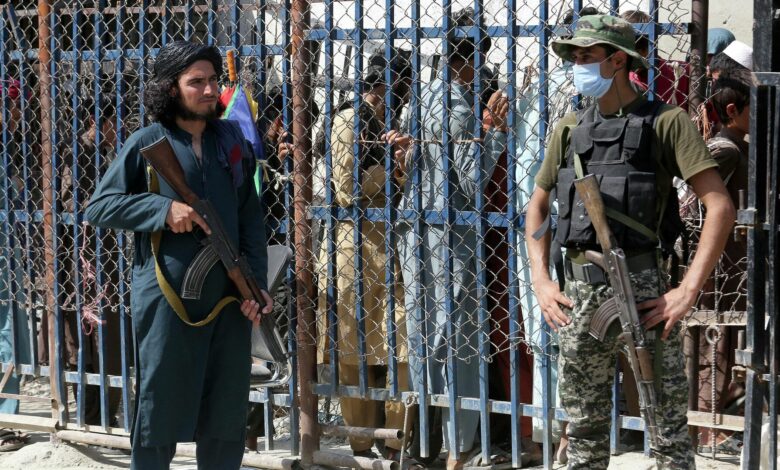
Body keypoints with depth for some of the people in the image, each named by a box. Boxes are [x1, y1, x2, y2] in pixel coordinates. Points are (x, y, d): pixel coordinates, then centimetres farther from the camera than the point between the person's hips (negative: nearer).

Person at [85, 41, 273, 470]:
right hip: (167, 300, -4)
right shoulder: (147, 144, -2)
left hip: (226, 298, 4)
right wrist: (163, 209, -15)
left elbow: (251, 220, 11)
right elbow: (98, 208, -3)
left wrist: (256, 284, 2)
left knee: (226, 410, 9)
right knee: (160, 406, 1)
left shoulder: (232, 142, 9)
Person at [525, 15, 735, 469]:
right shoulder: (571, 128, 13)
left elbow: (721, 207, -10)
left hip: (642, 289, -5)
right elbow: (538, 207, 23)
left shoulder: (666, 122, -3)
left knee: (668, 423, 0)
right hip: (580, 291, 5)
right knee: (584, 429, 12)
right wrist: (542, 281, 9)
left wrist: (688, 291, -15)